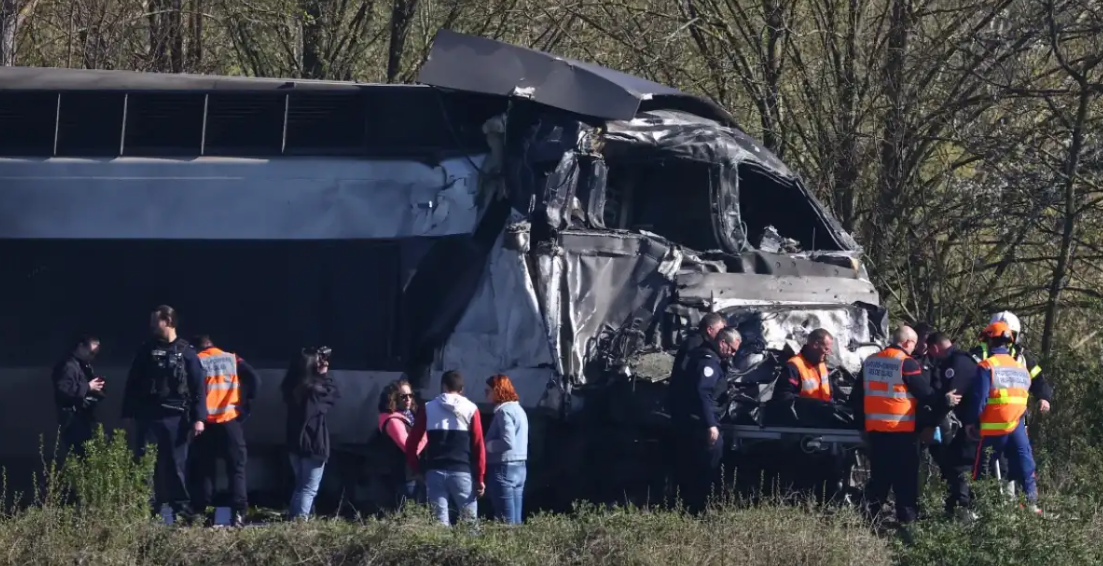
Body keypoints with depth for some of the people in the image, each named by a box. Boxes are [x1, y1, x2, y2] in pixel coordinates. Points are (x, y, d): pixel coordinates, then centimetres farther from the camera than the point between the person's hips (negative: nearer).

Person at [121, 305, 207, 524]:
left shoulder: (186, 352, 3)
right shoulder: (146, 351, 11)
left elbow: (198, 386, -2)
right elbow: (132, 384, 13)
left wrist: (199, 418, -10)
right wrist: (129, 414, 6)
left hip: (175, 418, -2)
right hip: (148, 417, 3)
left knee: (176, 466, -1)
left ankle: (181, 512, 3)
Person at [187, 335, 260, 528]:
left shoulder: (196, 362, 3)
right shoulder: (232, 359, 9)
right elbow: (254, 380, -3)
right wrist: (245, 405, 2)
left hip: (205, 422, -1)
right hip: (230, 421, 1)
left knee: (203, 470, 8)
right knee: (237, 468, 4)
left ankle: (199, 514, 3)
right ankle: (238, 513, -9)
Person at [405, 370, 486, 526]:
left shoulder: (428, 409, 6)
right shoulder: (470, 409, 3)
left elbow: (411, 443, 3)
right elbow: (479, 446, -1)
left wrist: (417, 469, 12)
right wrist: (480, 478, 2)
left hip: (434, 472, 1)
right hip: (462, 472, -1)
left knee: (440, 522, 2)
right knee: (469, 522, 2)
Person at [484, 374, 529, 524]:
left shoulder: (504, 411, -13)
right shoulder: (518, 409, 16)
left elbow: (508, 442, -22)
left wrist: (486, 445, -8)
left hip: (504, 468, -10)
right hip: (519, 467, 10)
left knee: (506, 523, -8)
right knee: (515, 521, 9)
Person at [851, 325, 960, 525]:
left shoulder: (869, 362, 10)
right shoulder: (907, 363, -11)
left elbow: (857, 396, 16)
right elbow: (925, 393, -9)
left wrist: (861, 420, 26)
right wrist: (944, 401, 6)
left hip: (874, 428, 6)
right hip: (902, 430, -6)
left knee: (879, 475, 14)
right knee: (905, 477, 1)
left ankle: (870, 513, 9)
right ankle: (907, 518, 2)